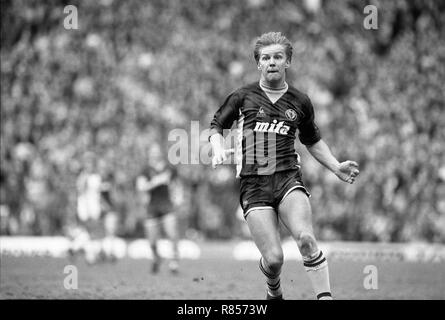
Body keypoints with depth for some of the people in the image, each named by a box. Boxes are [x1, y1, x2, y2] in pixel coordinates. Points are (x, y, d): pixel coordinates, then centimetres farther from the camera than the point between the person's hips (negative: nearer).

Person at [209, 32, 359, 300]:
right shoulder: (243, 97, 6)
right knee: (274, 258, -10)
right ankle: (274, 292, 23)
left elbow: (313, 141, 26)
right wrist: (219, 149, -3)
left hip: (288, 180, 1)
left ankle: (325, 296, -22)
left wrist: (336, 167, 15)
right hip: (254, 187, -1)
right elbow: (217, 126, 18)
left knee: (306, 239, -26)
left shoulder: (300, 102, 11)